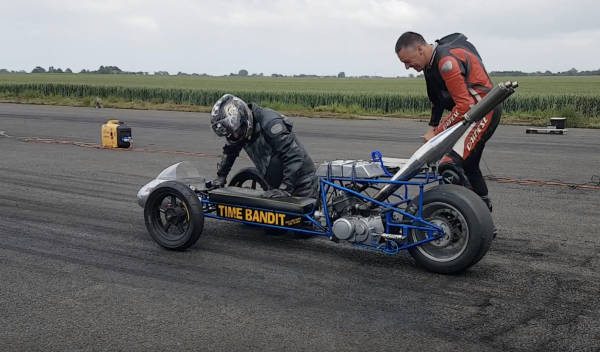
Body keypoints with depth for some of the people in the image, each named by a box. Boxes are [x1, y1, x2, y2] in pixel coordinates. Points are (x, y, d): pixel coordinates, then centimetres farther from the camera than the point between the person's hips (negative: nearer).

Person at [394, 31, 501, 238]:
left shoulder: (447, 61, -22)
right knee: (467, 166, 21)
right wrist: (432, 128, 6)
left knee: (450, 167, -25)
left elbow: (464, 105, -25)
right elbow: (438, 98, 18)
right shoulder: (433, 61, 10)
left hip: (483, 111, -11)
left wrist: (437, 133, -17)